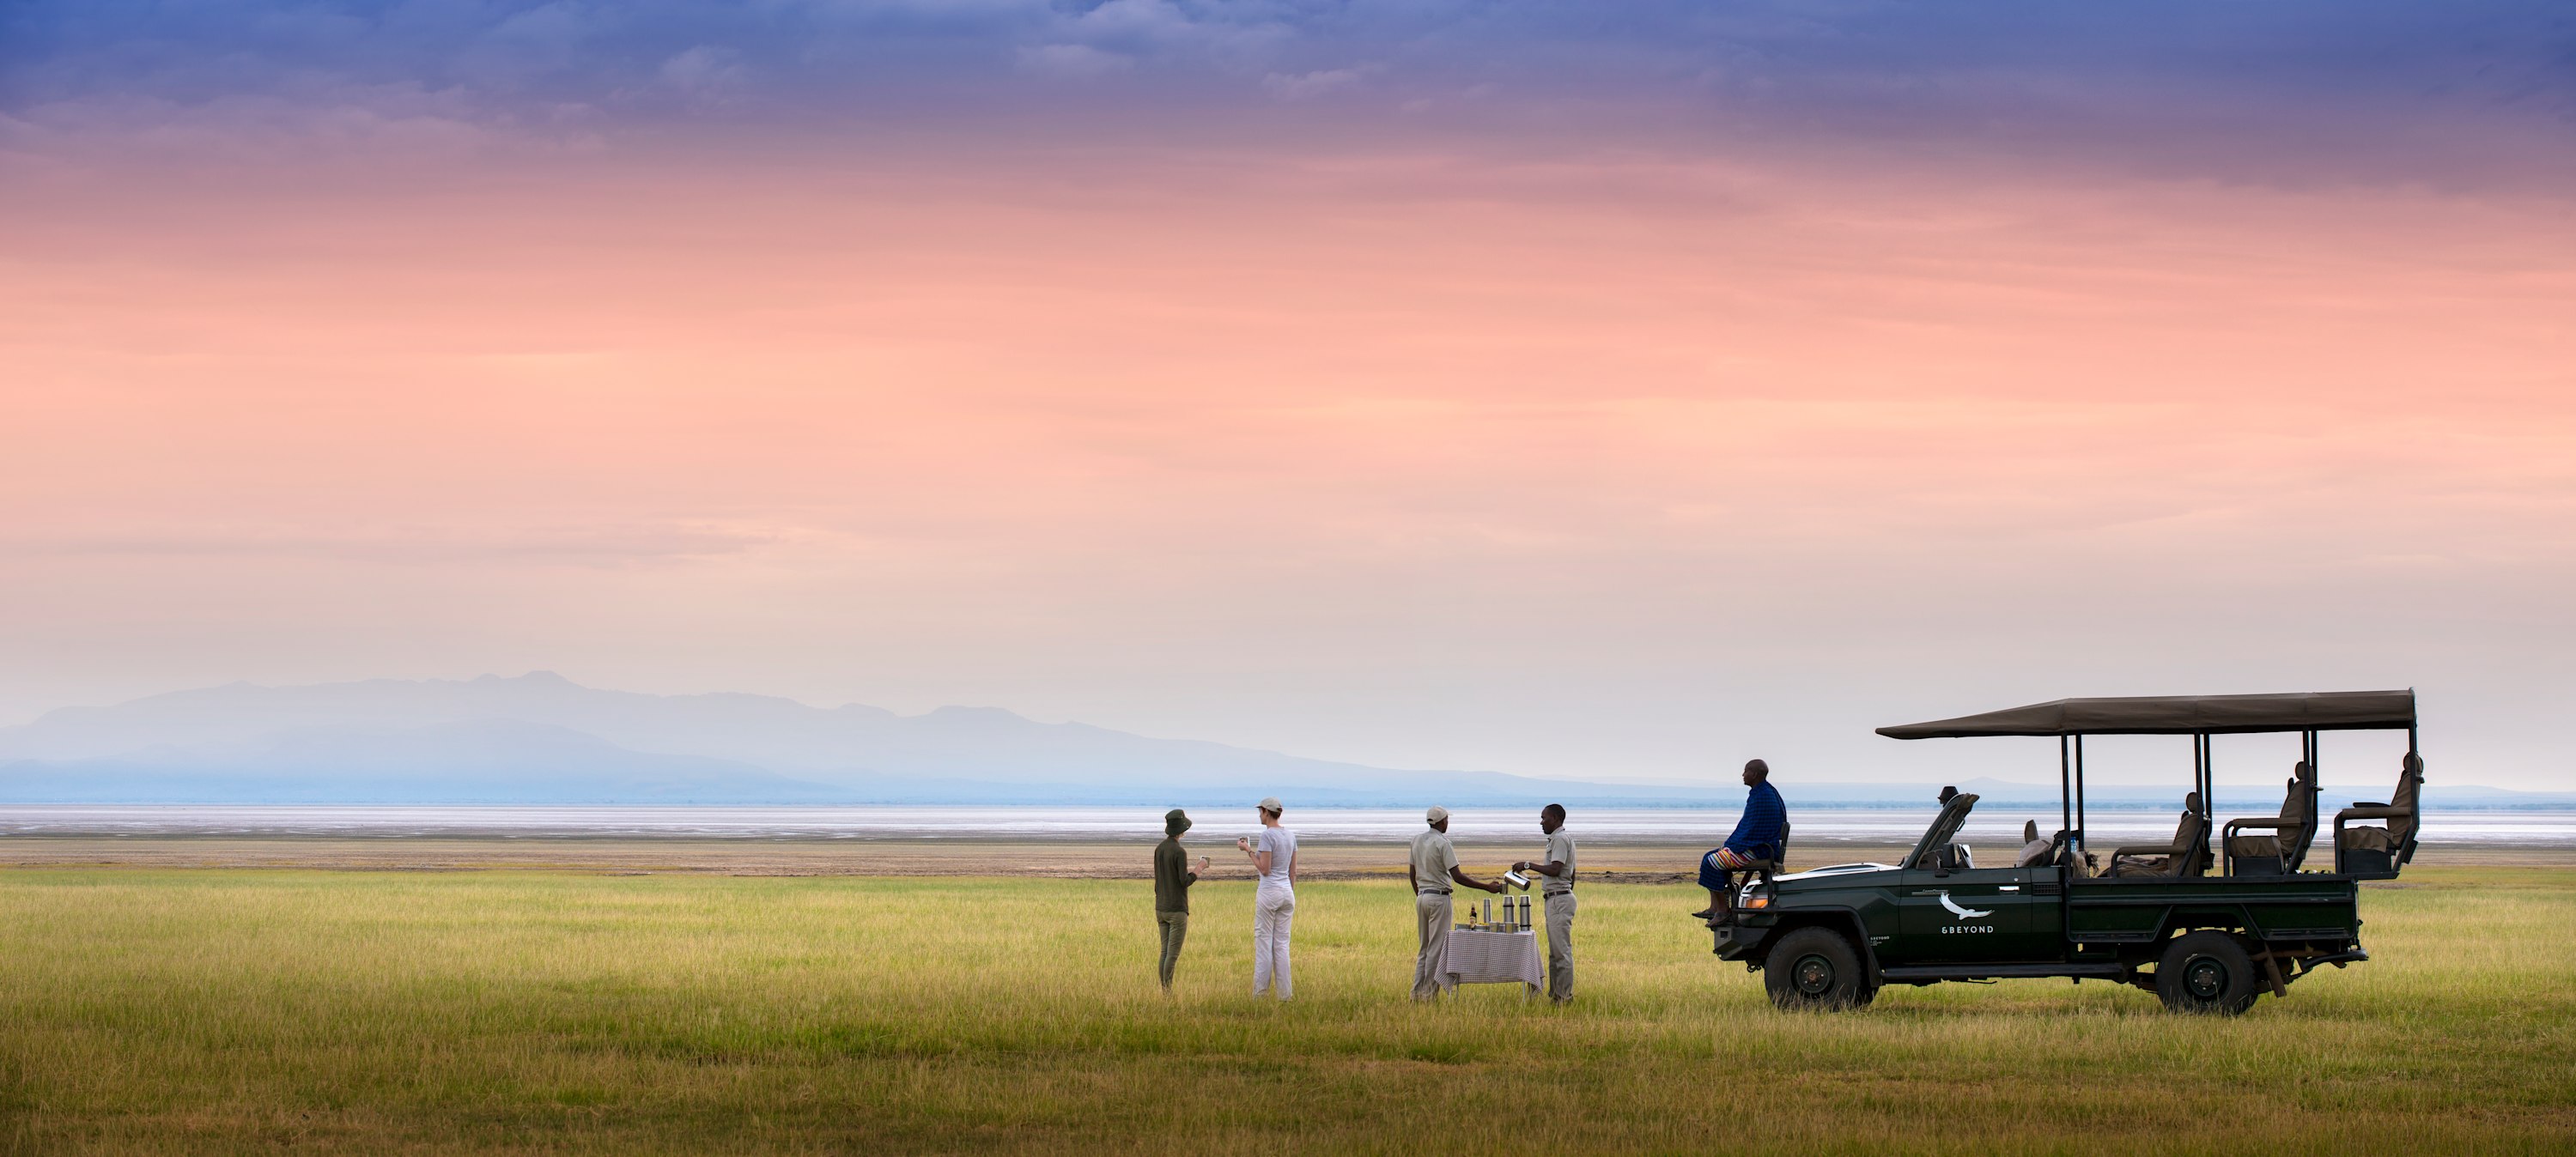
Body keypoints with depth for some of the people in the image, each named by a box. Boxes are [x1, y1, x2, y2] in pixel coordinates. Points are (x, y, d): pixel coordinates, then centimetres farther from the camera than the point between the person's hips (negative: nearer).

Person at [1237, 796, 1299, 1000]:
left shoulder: (1267, 835, -14)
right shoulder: (1291, 836, 9)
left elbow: (1264, 869, -16)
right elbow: (1293, 871, 12)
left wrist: (1249, 850, -6)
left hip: (1269, 892, -7)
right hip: (1287, 892, 7)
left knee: (1264, 943, -1)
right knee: (1282, 944, 9)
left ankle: (1260, 993, 1)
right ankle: (1284, 993, 7)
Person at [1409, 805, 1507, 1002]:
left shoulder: (1417, 840, 7)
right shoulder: (1443, 843, -14)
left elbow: (1412, 873, 14)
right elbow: (1457, 877, -18)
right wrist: (1487, 887, -16)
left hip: (1422, 897, 7)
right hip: (1439, 897, -7)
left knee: (1425, 947, 14)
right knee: (1437, 948, -2)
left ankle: (1417, 992, 12)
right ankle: (1430, 993, -2)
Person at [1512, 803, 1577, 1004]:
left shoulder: (1560, 839, -13)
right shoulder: (1560, 839, 20)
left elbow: (1555, 870, -23)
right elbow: (1572, 874, 24)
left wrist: (1528, 865, -17)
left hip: (1559, 899, -11)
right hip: (1556, 899, 11)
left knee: (1562, 950, -10)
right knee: (1555, 951, 12)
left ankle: (1565, 996, -10)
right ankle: (1555, 995, 15)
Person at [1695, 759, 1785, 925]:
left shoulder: (1763, 797, -21)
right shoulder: (1760, 792, 14)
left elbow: (1753, 829, -23)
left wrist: (1732, 846, -13)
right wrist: (1730, 843, 11)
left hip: (1759, 849, -11)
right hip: (1755, 846, 11)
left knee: (1712, 863, -16)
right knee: (1709, 858, 13)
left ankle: (1723, 910, -11)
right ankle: (1714, 908, 8)